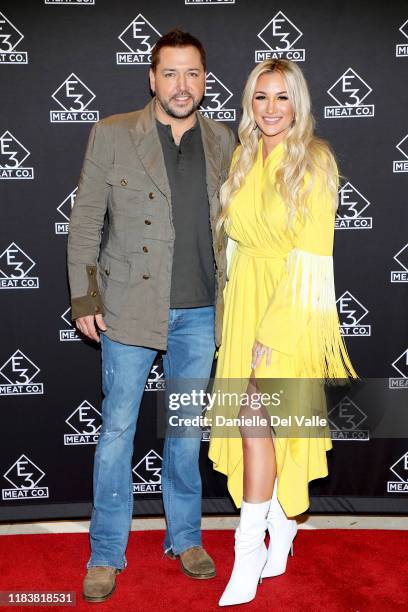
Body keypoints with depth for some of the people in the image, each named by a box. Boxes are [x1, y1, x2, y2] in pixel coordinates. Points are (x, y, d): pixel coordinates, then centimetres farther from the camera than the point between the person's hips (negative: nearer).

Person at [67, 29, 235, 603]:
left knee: (187, 429, 13)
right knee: (117, 428, 4)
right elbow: (85, 222, -1)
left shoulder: (223, 141, 7)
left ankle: (185, 538, 31)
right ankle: (106, 555, 20)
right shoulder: (112, 134, -2)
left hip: (201, 312, 3)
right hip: (131, 305, -2)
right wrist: (84, 297, -5)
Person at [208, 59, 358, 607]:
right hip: (246, 295, 5)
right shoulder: (244, 158, 10)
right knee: (267, 419, 8)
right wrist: (239, 310, 8)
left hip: (292, 300, -5)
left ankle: (248, 555, 4)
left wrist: (274, 330, -19)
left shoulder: (315, 161, -8)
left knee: (255, 413, -9)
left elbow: (312, 254, -14)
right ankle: (281, 530, 24)